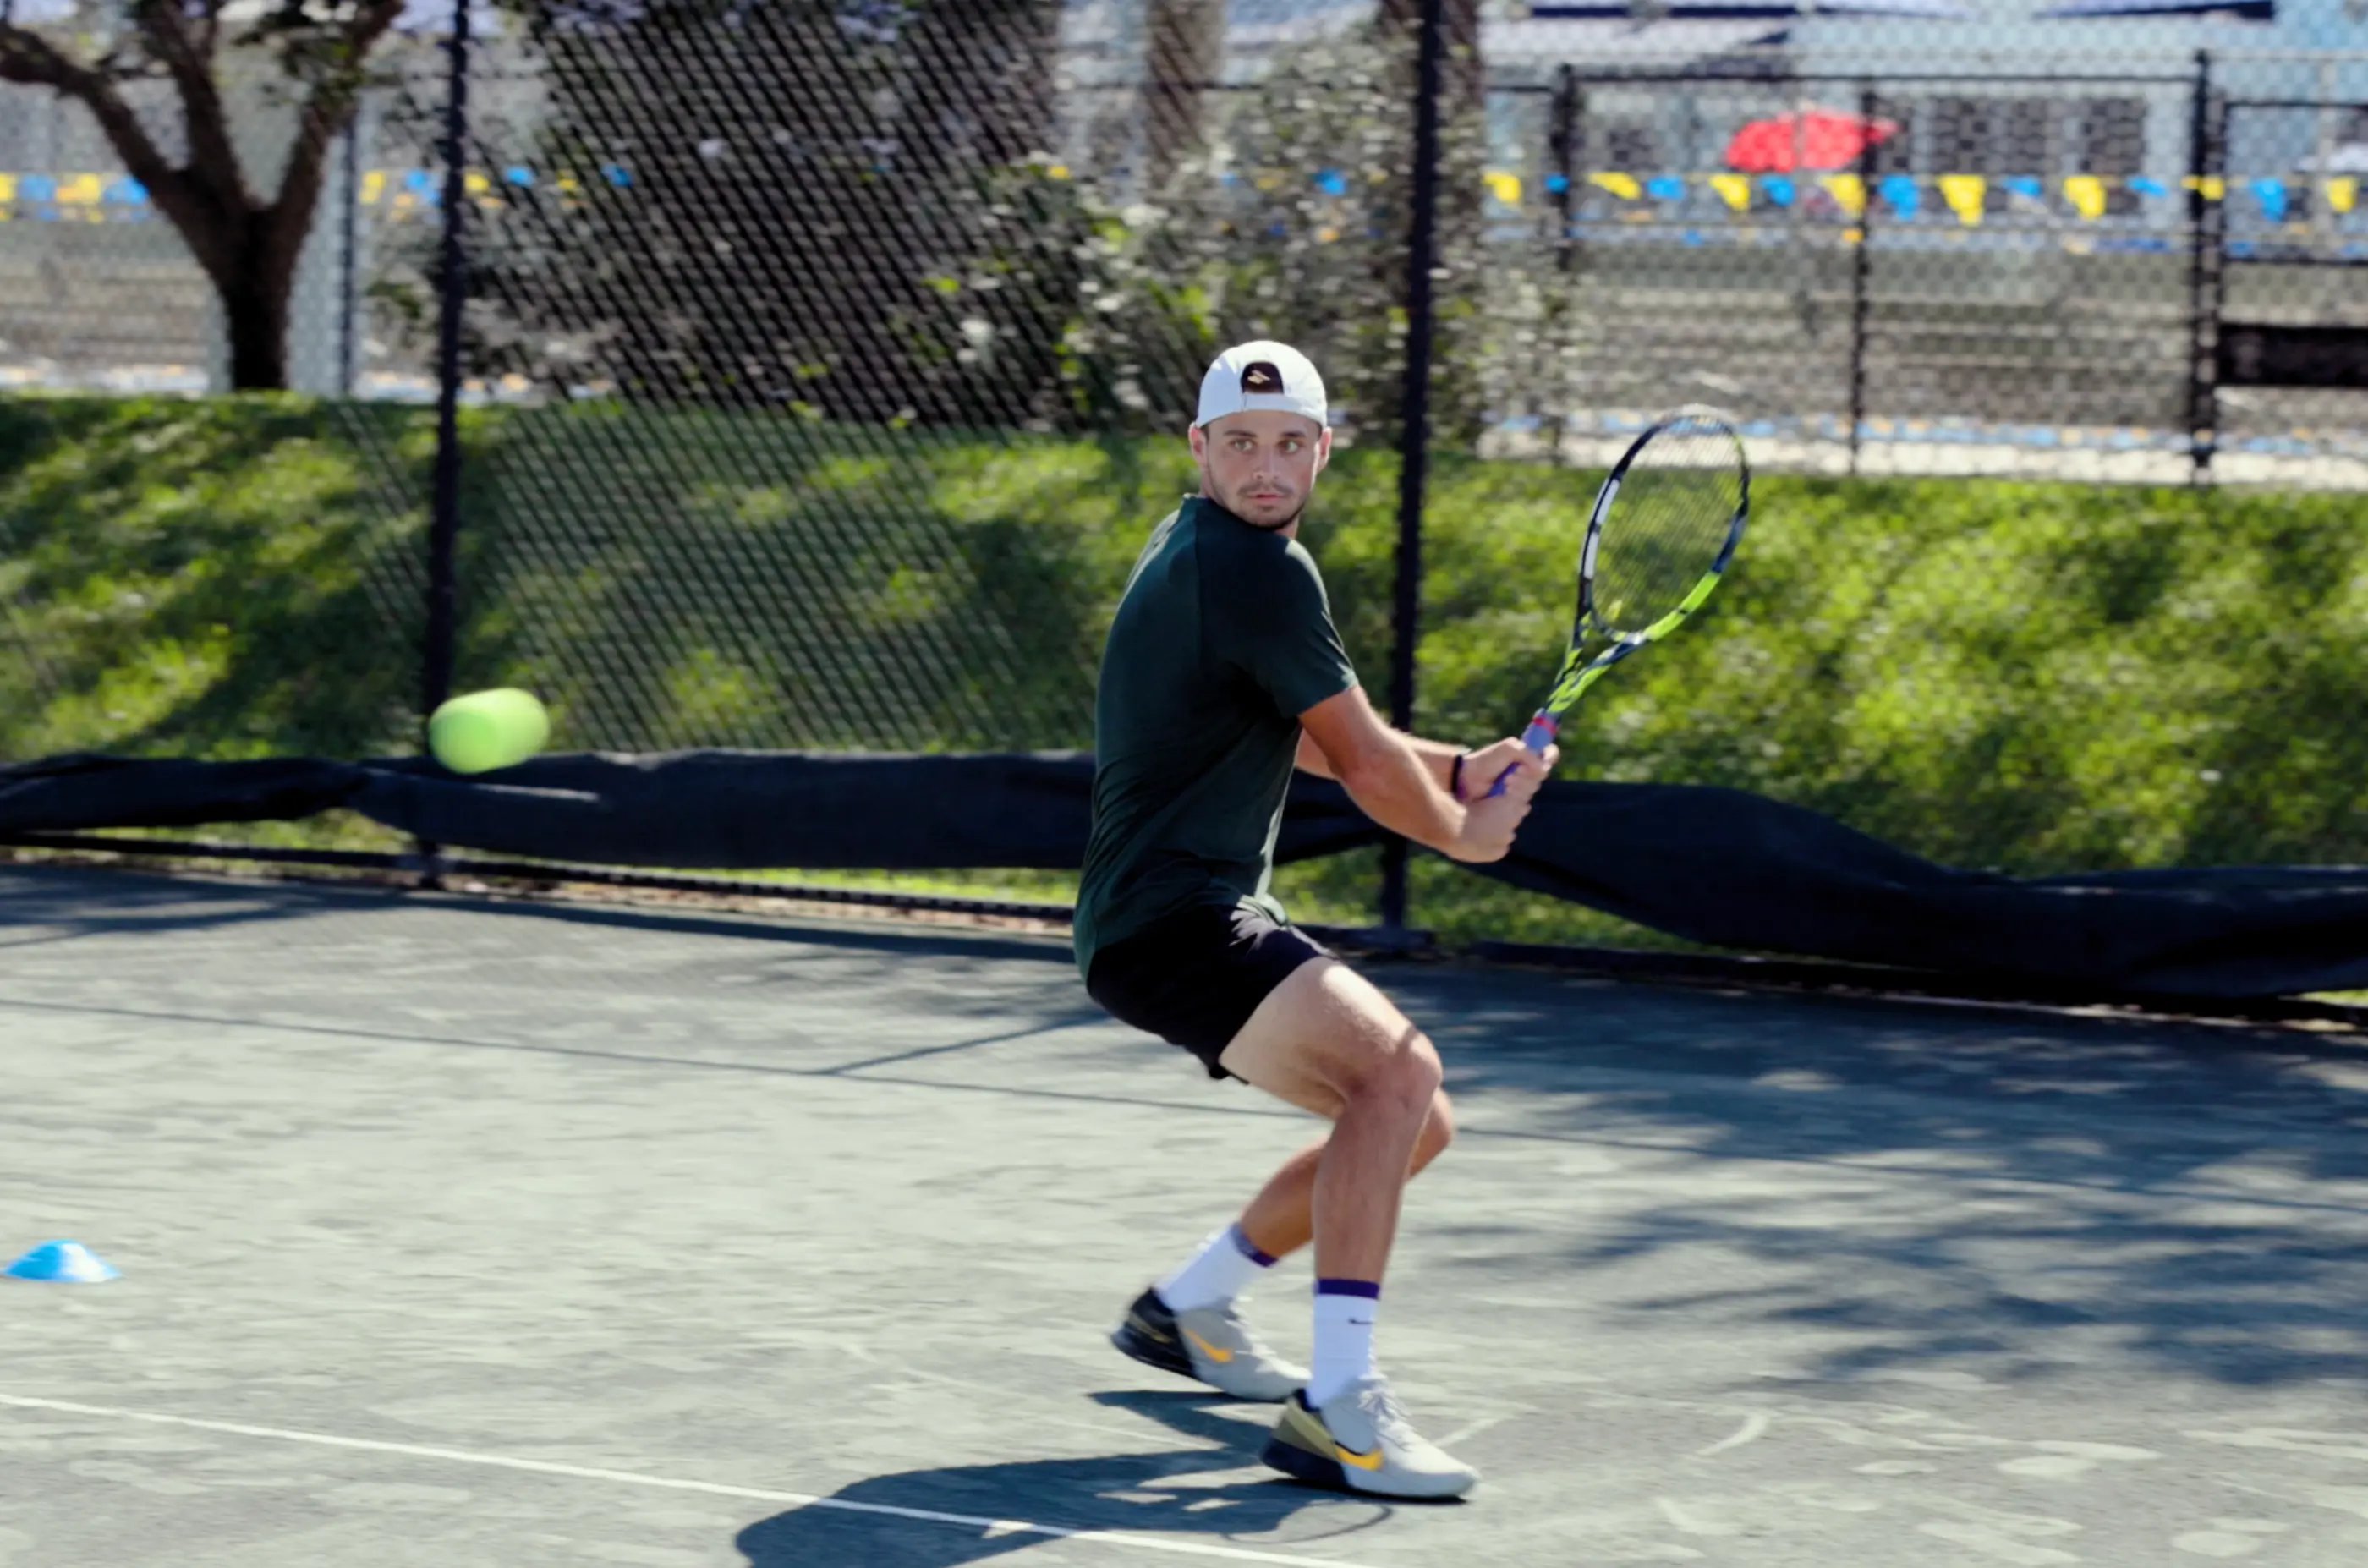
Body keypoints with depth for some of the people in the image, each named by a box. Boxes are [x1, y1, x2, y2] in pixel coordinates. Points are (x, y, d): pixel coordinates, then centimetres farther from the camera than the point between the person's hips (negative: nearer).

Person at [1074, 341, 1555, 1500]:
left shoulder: (1198, 549, 16)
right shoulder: (1259, 570, -16)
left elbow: (1311, 738, 27)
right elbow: (1364, 762, -9)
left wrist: (1463, 771, 15)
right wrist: (1463, 834, 10)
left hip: (1217, 915, 11)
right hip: (1167, 919, -11)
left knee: (1415, 1125, 17)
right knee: (1398, 1068, -30)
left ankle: (1189, 1308, 33)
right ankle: (1335, 1405, -35)